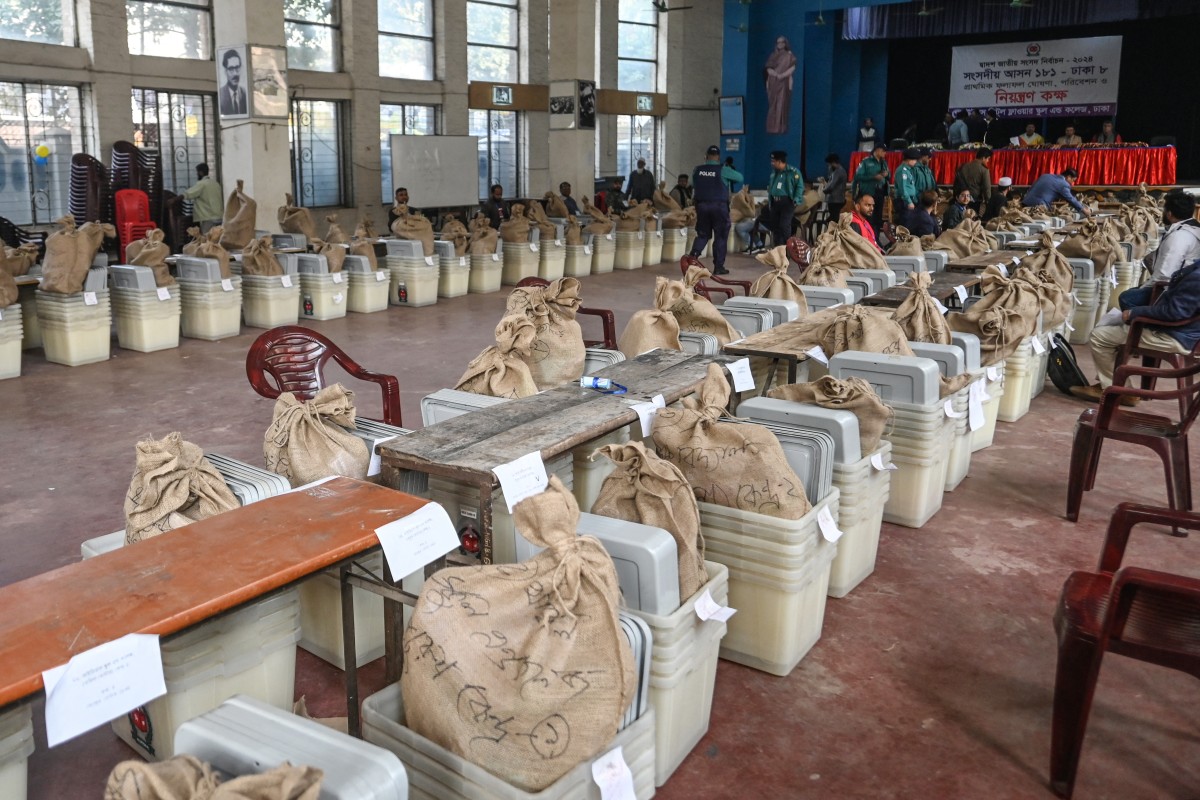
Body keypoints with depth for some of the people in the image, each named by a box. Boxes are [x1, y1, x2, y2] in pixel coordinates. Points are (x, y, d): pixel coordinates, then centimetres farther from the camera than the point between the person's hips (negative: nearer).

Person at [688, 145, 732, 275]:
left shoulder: (697, 170, 0)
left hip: (702, 205, 3)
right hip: (719, 206, -3)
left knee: (702, 234, 15)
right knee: (720, 237, 7)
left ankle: (693, 256, -10)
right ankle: (718, 267, 8)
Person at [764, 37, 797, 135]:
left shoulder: (789, 55, 7)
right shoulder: (773, 55, 14)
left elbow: (793, 68, -4)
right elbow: (768, 68, 4)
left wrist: (783, 75, -18)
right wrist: (776, 74, -14)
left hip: (784, 83, -3)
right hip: (773, 83, 3)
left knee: (782, 104, -9)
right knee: (772, 104, -1)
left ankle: (780, 128, -11)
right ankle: (772, 127, -1)